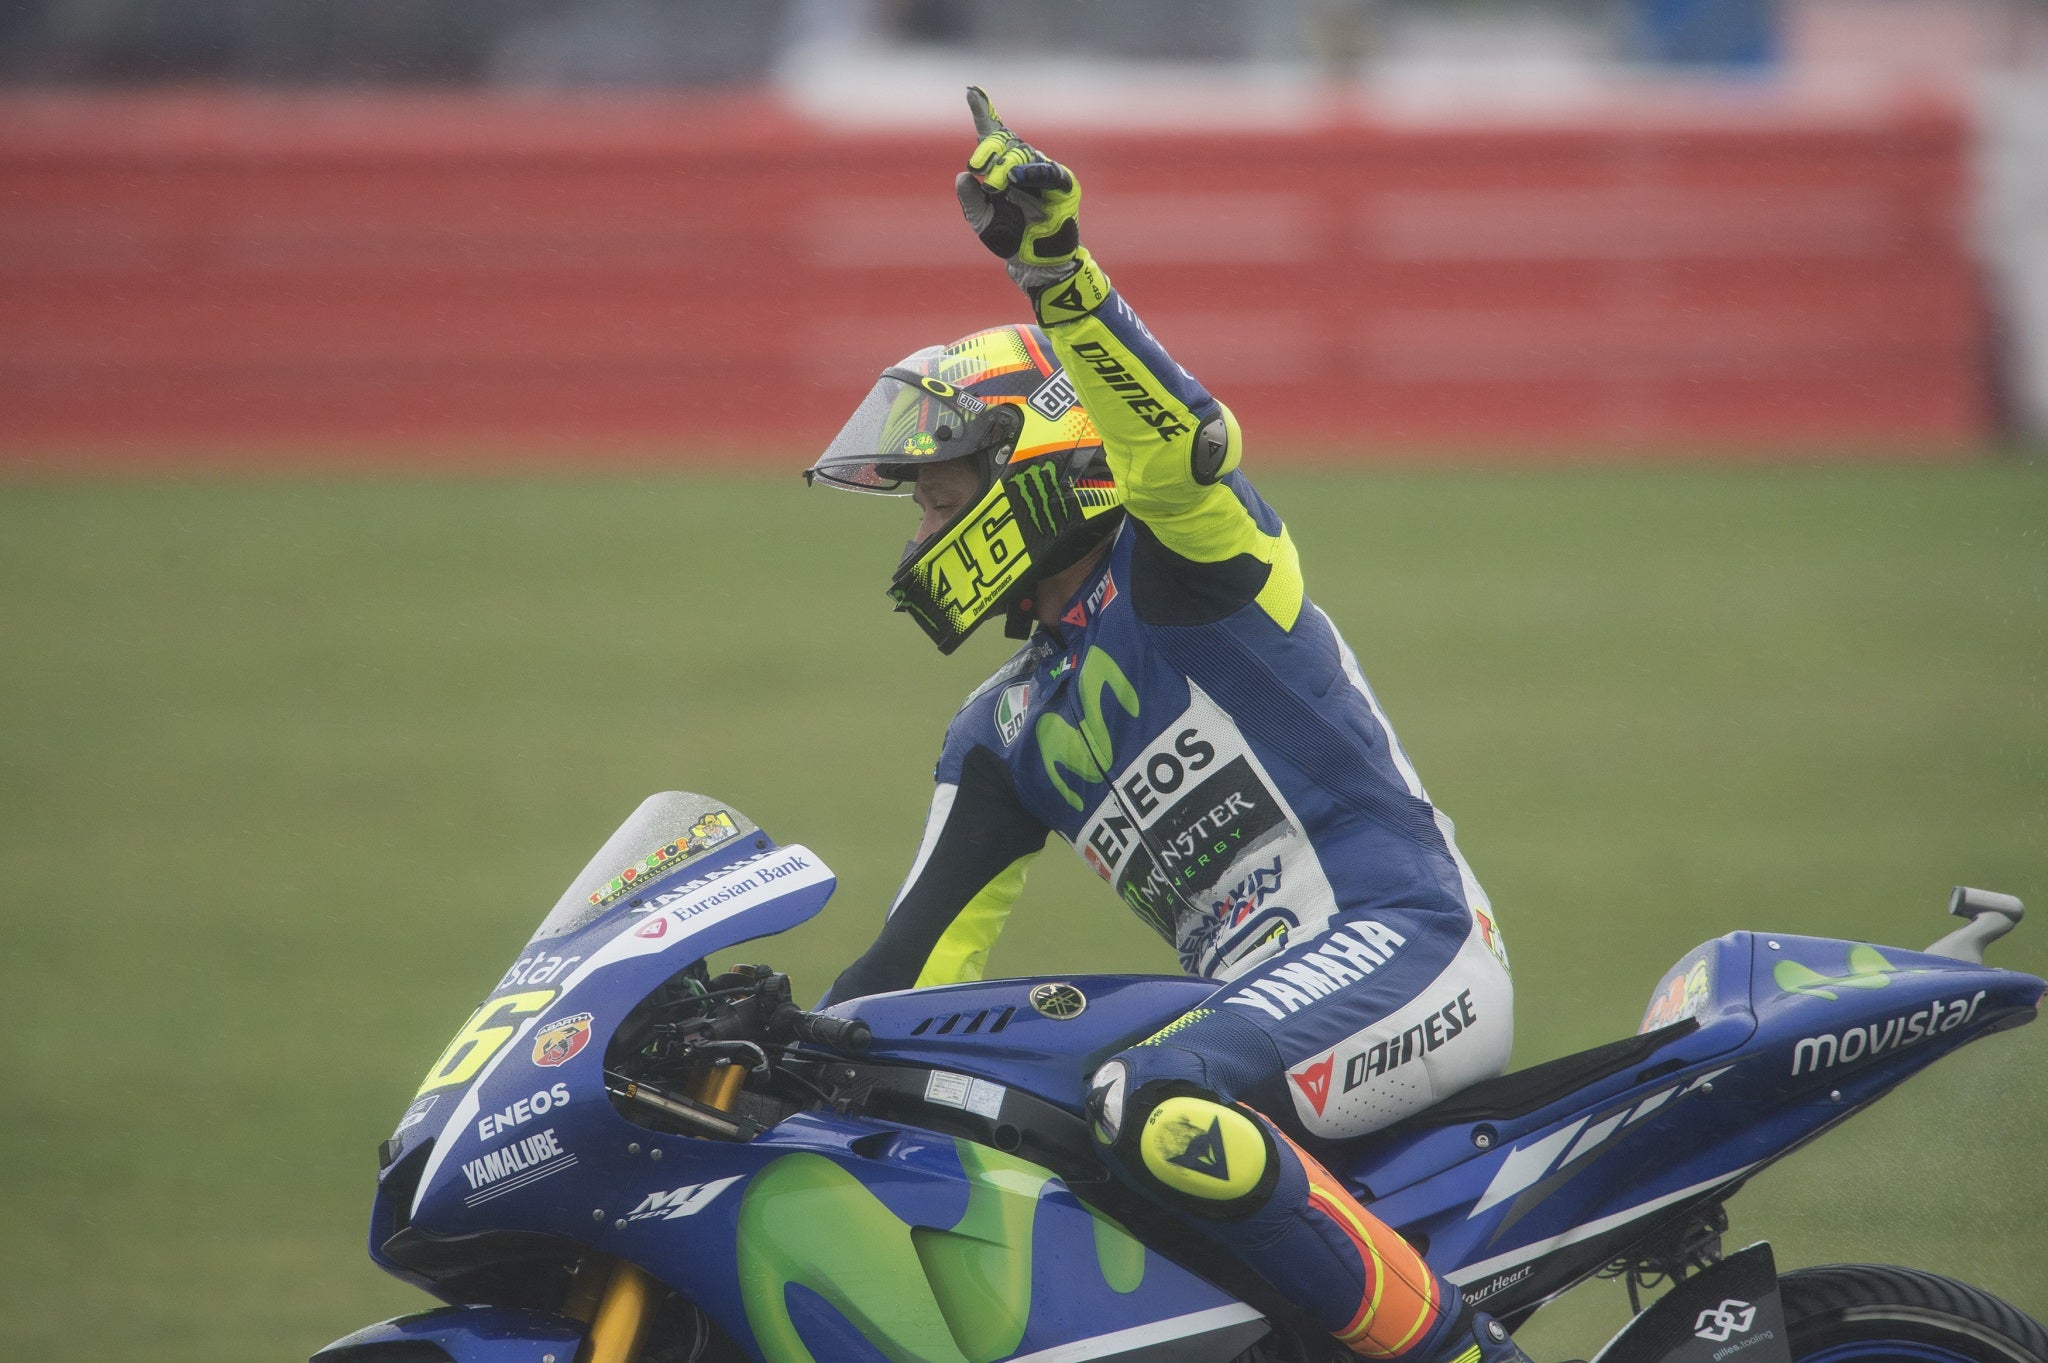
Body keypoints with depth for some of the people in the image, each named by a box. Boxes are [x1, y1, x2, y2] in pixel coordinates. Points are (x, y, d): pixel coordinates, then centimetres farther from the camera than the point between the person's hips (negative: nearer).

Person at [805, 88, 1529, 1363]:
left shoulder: (1174, 558, -1)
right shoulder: (1005, 735, 22)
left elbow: (1178, 438, -25)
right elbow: (921, 952, 20)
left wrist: (1056, 268, -38)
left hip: (1403, 938, -10)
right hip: (1260, 1004, 10)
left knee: (1162, 1112, -37)